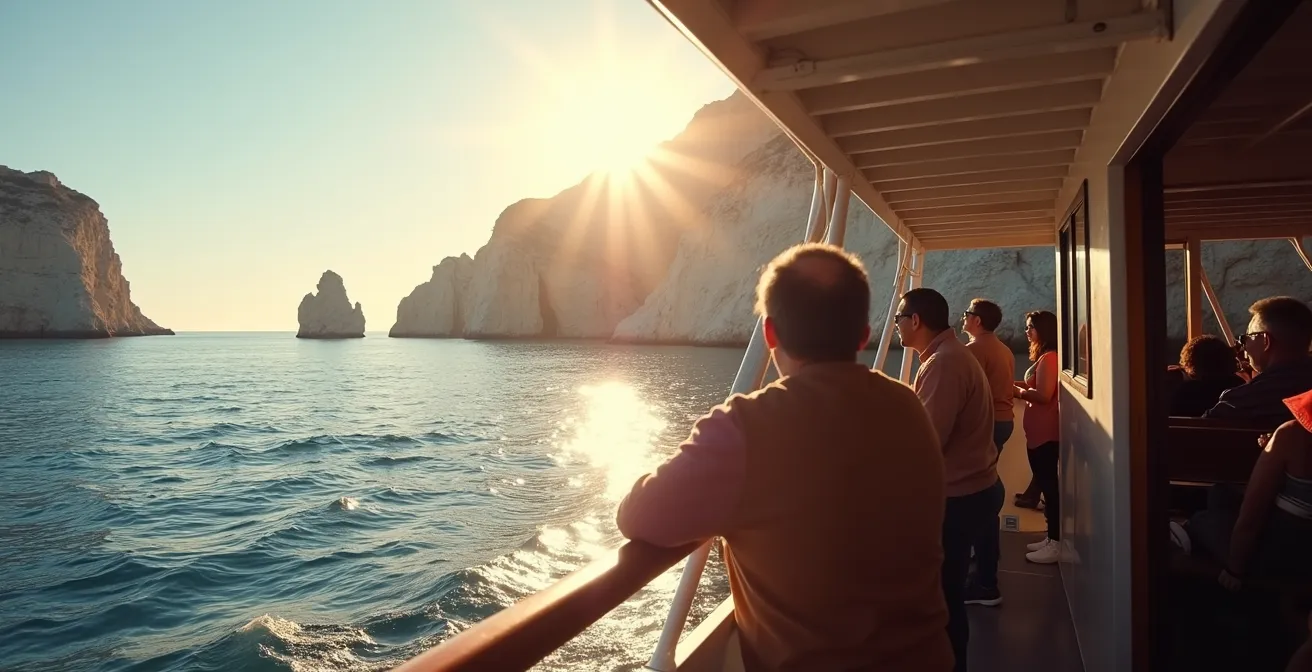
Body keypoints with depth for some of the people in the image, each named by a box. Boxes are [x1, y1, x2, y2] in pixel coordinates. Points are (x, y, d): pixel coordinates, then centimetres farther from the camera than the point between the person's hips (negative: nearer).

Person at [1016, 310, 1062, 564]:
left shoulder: (1048, 358, -15)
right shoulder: (1044, 357, 19)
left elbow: (1043, 395, -22)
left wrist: (1017, 391, -10)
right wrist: (1020, 385, 5)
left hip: (1045, 432, -11)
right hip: (1040, 431, 11)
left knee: (1049, 484, -7)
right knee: (1047, 484, 14)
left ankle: (1056, 544, -2)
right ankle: (1052, 538, 21)